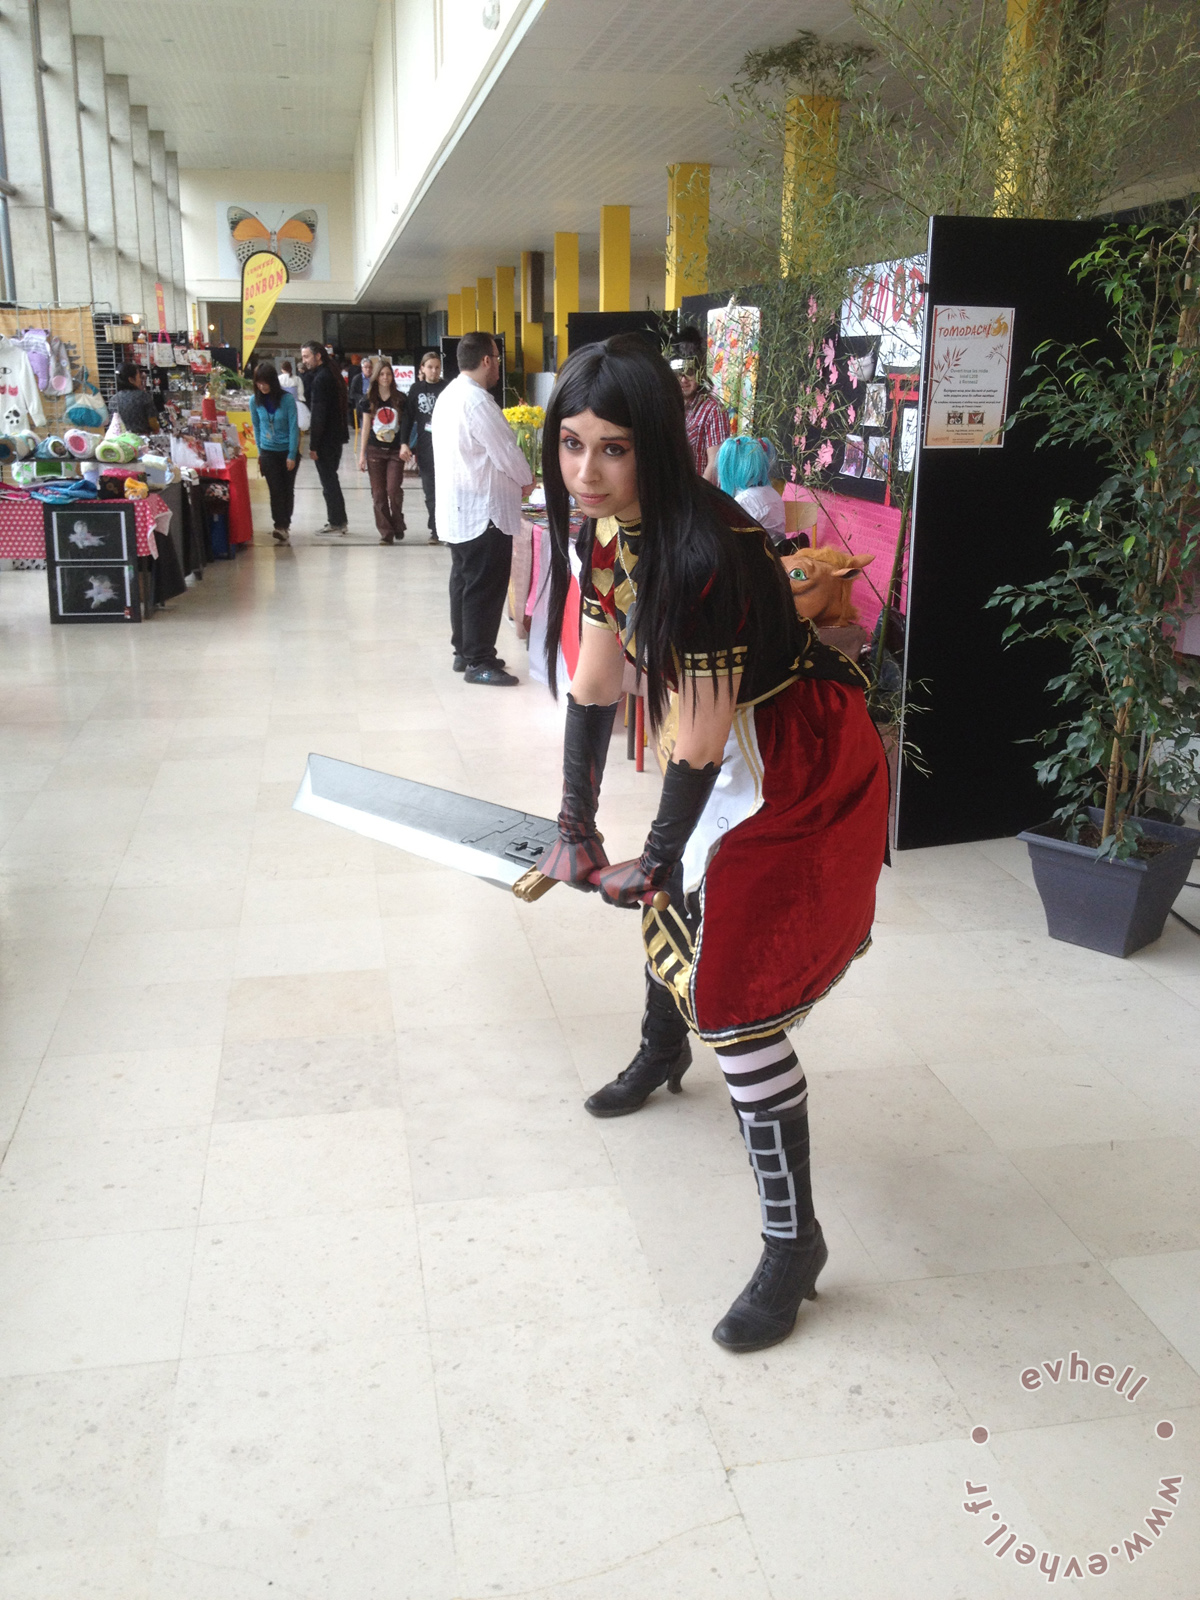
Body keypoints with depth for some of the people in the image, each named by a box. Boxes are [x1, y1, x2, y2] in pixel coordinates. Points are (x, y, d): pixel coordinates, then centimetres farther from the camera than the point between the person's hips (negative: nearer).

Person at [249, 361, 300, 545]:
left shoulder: (287, 399, -13)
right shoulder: (255, 401, -3)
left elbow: (293, 427, -12)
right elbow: (256, 427, 9)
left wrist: (292, 455, -13)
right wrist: (259, 451, 9)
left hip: (288, 451, -1)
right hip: (268, 452, 1)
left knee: (288, 489, 9)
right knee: (276, 490, -5)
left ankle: (283, 525, 22)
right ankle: (280, 526, -5)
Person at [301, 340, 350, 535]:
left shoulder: (321, 379, -17)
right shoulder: (334, 375, 12)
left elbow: (318, 414, -20)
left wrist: (313, 444, -18)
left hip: (326, 439, -10)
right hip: (337, 436, 10)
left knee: (328, 482, -3)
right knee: (331, 480, 16)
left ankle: (337, 522, 1)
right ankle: (338, 521, 20)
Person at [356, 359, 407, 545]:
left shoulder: (400, 399, 2)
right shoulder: (369, 399, 5)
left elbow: (405, 424, 7)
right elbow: (366, 427, 8)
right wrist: (362, 454, 6)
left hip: (395, 452, -1)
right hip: (375, 451, 1)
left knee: (394, 489, -12)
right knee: (378, 493, 0)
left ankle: (398, 525, 12)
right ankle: (386, 532, 7)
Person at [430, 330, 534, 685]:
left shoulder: (449, 396, 12)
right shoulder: (477, 400, -20)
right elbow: (506, 452, -17)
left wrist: (514, 480, 15)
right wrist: (526, 482, 1)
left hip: (458, 509, 10)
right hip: (484, 510, -10)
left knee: (464, 581, 16)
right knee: (485, 587, -5)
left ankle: (464, 651, 25)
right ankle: (479, 662, -1)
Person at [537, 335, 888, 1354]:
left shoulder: (705, 557, -33)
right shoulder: (605, 526, -6)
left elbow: (702, 742, -26)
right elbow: (594, 686, 0)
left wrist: (655, 863, -13)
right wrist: (577, 829, 2)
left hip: (800, 772, -9)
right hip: (728, 755, 9)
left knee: (737, 1008, -8)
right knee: (674, 905, 29)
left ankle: (794, 1245, 8)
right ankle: (662, 1055, 62)